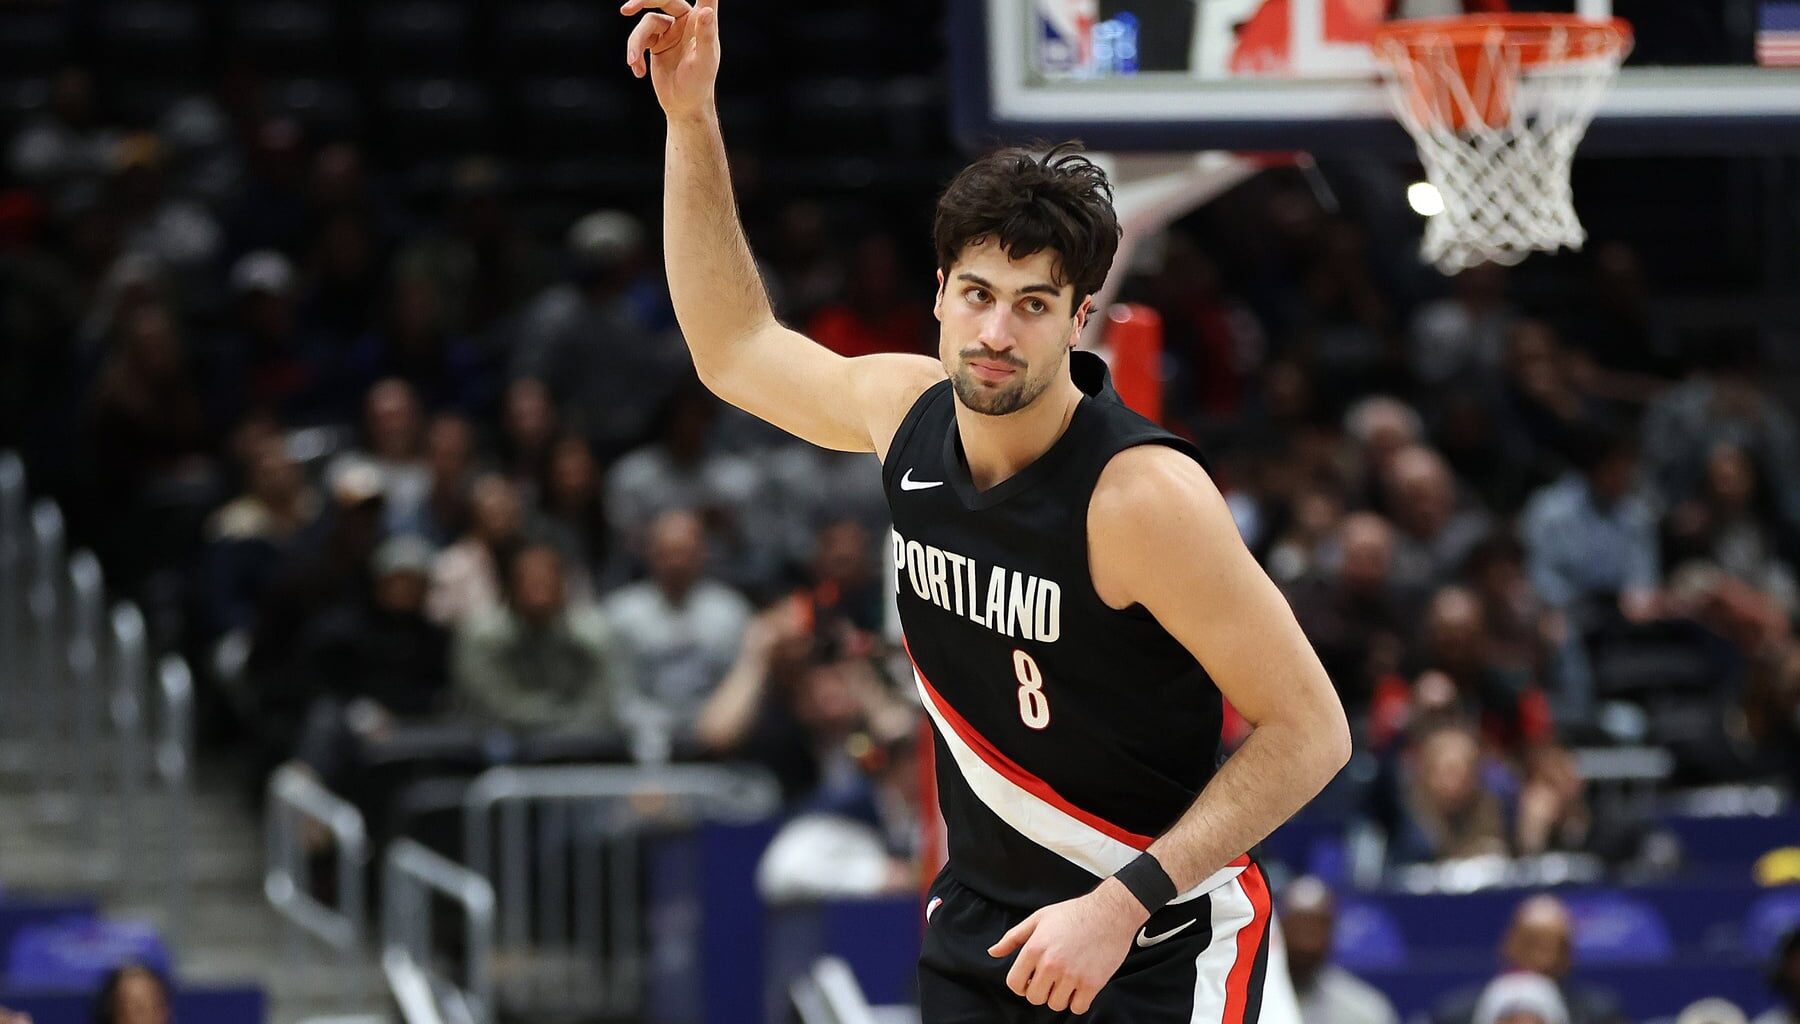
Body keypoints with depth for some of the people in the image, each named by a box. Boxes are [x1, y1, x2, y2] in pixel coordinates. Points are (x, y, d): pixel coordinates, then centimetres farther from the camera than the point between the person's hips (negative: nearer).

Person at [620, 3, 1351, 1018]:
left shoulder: (1144, 493, -23)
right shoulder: (908, 409, -4)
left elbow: (1310, 730, -20)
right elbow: (735, 349, 17)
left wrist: (1122, 905, -25)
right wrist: (691, 118, 9)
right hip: (979, 927, 6)